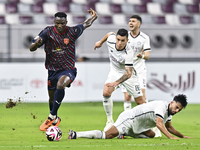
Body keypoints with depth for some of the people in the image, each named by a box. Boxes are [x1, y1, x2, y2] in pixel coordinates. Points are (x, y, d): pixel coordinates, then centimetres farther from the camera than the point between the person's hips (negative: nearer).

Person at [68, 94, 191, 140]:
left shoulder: (169, 112, 13)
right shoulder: (162, 106, -18)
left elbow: (169, 127, 29)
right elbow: (159, 123, -29)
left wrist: (182, 136, 26)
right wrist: (170, 137, -35)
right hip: (129, 119, -10)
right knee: (107, 135, -23)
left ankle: (125, 133, 13)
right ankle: (76, 135, -22)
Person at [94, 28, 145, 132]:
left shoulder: (129, 53, -35)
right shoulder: (111, 40, -21)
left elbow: (128, 73, -39)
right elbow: (110, 33, 5)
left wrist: (116, 83, -53)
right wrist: (100, 42, 23)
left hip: (128, 74, -3)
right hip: (114, 72, 3)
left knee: (140, 102, -5)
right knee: (106, 93, -22)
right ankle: (110, 121, -9)